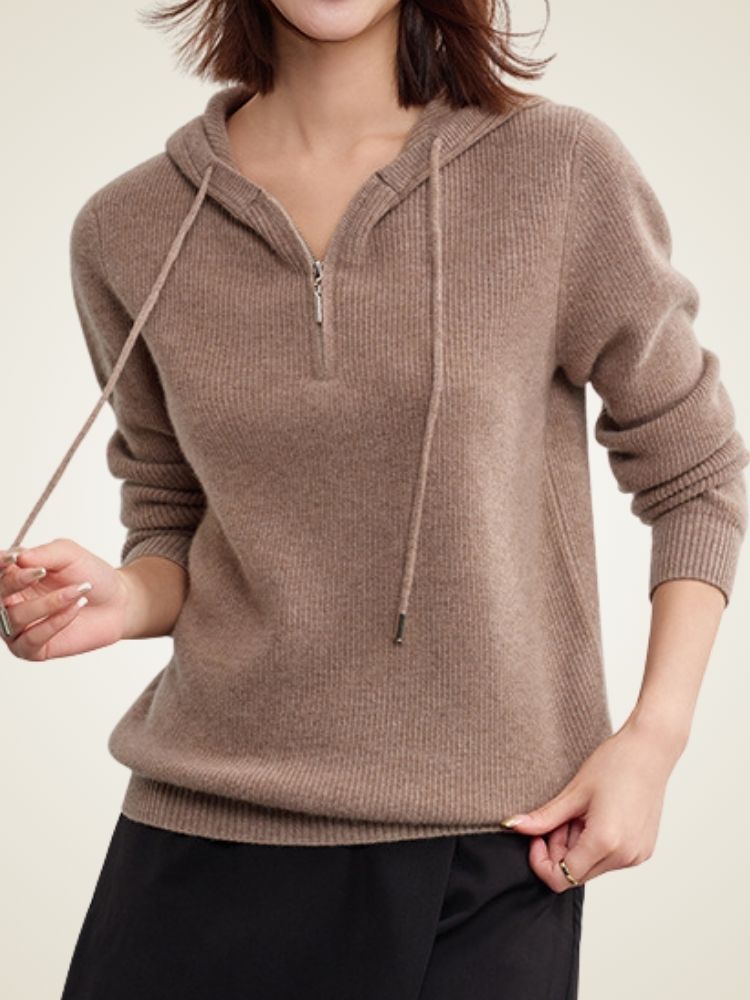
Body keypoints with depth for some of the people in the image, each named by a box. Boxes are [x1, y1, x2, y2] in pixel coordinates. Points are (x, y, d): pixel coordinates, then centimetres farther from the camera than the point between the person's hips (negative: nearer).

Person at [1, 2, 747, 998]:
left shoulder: (559, 170, -7)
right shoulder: (128, 233, 0)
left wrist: (655, 738, -6)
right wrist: (125, 599, -11)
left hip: (488, 849, -1)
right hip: (204, 838, 2)